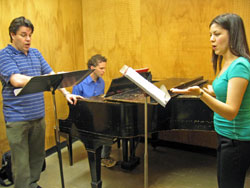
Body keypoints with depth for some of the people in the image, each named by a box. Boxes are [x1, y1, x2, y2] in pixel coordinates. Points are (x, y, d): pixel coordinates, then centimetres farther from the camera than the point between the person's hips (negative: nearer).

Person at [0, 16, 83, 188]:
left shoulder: (35, 53, 12)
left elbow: (52, 74, 12)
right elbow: (17, 80, -22)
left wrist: (66, 93, 3)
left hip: (39, 115, 6)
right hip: (17, 118, -6)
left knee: (37, 156, 18)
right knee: (21, 162, 2)